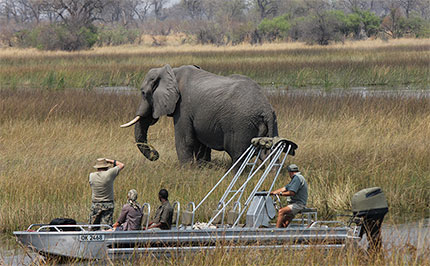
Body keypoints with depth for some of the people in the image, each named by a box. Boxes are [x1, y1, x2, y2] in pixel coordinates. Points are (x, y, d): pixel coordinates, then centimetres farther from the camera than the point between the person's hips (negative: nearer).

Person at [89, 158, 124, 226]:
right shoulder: (109, 174, -11)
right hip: (107, 205, -3)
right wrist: (111, 161, 12)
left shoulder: (91, 176, -2)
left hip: (95, 205, 3)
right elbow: (121, 165, 2)